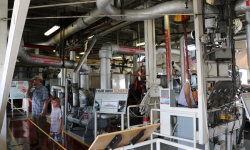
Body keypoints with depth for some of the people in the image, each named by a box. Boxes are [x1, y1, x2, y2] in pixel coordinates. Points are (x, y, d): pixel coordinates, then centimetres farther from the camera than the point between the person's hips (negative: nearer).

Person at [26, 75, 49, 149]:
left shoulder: (43, 89, -12)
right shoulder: (35, 89, 11)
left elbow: (46, 101, -16)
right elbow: (27, 96, 20)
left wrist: (43, 112, -19)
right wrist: (29, 87, 9)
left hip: (40, 113, -8)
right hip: (34, 112, 8)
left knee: (41, 128, 3)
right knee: (36, 127, 20)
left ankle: (41, 144, 13)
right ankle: (37, 140, 35)